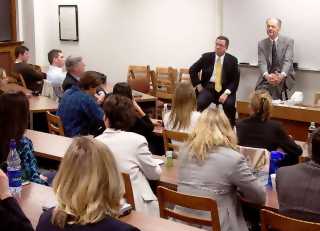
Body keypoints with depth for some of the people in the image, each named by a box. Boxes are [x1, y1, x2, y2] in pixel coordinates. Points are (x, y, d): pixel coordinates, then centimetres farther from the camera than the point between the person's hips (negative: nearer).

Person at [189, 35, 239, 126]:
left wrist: (226, 93, -16)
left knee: (229, 104, -30)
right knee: (200, 102, -29)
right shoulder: (206, 57, 4)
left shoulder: (232, 60, 1)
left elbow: (235, 80, -1)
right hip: (208, 87, 1)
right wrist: (198, 85, 2)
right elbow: (192, 70, 11)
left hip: (225, 89, -1)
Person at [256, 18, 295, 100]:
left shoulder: (288, 41, 0)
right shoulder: (262, 44, 5)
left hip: (284, 78, -1)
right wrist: (267, 76, -30)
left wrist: (282, 76, -33)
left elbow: (288, 61, -13)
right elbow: (262, 62, -7)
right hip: (266, 79, 1)